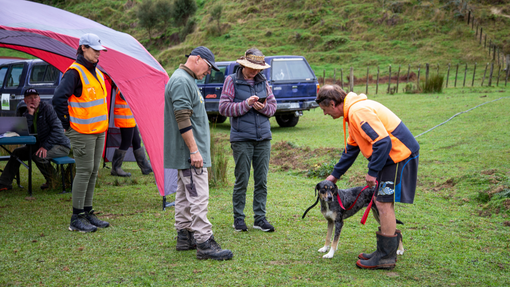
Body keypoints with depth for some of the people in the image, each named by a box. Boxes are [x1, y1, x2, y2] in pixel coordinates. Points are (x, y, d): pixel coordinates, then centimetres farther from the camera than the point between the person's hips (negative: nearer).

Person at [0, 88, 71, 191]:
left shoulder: (47, 109, -14)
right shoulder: (26, 114, 7)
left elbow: (57, 129, -22)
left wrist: (45, 146, -27)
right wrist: (30, 114, -17)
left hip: (60, 145, -8)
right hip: (40, 144, 8)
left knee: (38, 156, -32)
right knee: (17, 153, 7)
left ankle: (52, 180, -8)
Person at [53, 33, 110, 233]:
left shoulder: (97, 73, 14)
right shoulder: (75, 72, -14)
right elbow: (58, 98, -22)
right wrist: (67, 123, -14)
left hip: (99, 131, 9)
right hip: (82, 133, -9)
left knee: (93, 171, 11)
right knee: (84, 171, -6)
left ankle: (88, 213, 20)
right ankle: (76, 218, 1)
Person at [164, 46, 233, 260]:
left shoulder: (186, 80, 18)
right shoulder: (181, 81, -16)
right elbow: (183, 120, -23)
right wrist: (194, 150, -23)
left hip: (186, 153, 11)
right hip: (189, 152, -11)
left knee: (185, 194, 14)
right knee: (198, 196, -11)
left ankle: (184, 236, 22)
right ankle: (204, 243, -11)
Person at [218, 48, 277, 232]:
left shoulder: (263, 82, 11)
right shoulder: (232, 81, -1)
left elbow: (273, 105, 15)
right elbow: (224, 108, -7)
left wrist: (264, 107, -7)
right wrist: (246, 104, -17)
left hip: (263, 138, 4)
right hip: (241, 139, -4)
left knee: (262, 180, 6)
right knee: (242, 180, 0)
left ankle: (260, 218, 14)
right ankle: (238, 218, 12)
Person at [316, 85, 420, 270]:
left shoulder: (358, 111, -20)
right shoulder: (353, 110, 15)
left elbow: (383, 142, -26)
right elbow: (351, 148, 26)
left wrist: (372, 171, -19)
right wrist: (335, 175, 30)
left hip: (399, 155, -10)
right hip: (391, 155, 10)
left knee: (384, 203, -7)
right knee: (382, 202, 15)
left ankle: (386, 257, 1)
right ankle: (384, 250, 24)